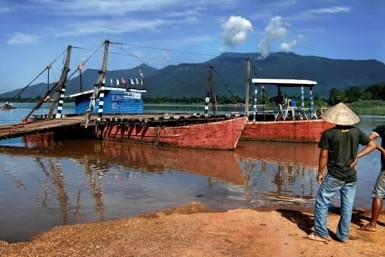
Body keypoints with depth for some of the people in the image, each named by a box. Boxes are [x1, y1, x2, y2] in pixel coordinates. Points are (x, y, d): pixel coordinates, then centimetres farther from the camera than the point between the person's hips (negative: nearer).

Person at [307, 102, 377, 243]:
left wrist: (320, 173, 0)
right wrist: (357, 156, 5)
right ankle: (343, 235, 21)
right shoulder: (356, 132, -1)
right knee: (347, 206, 12)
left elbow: (324, 156, -12)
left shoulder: (328, 134, -14)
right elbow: (372, 145, 7)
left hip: (334, 176, -4)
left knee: (322, 203, 8)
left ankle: (321, 234, 12)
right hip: (351, 176, 5)